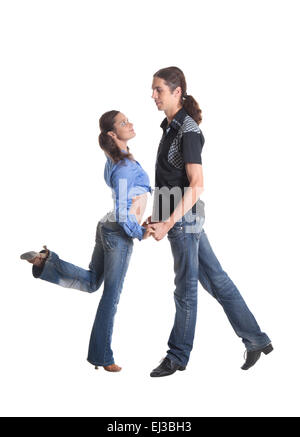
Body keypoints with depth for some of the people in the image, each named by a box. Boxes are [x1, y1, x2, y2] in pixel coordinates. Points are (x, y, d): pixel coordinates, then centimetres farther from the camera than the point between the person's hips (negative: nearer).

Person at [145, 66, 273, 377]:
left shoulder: (188, 130, -15)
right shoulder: (170, 126, 12)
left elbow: (196, 184, -22)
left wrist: (167, 224, -23)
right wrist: (158, 216, 17)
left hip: (184, 217, -9)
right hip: (180, 216, 9)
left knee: (185, 288, 4)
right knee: (215, 279, 13)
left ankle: (178, 357, 19)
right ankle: (256, 340, 23)